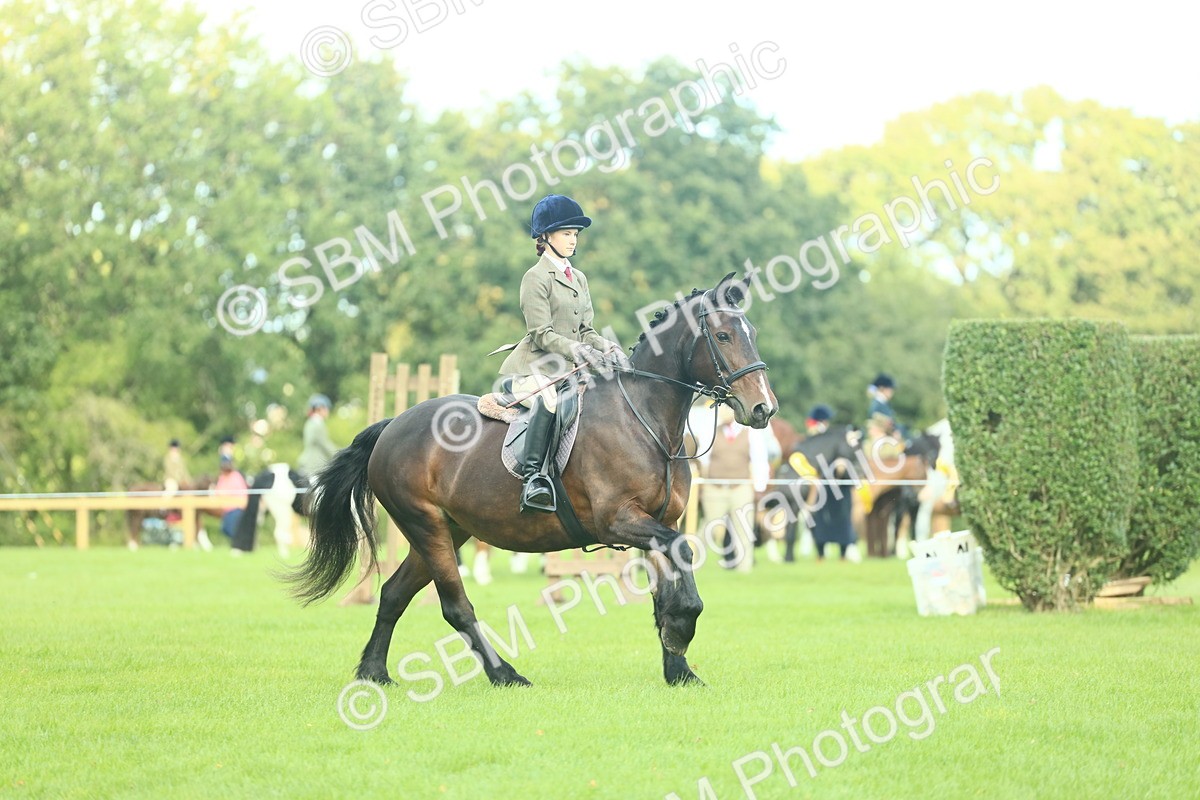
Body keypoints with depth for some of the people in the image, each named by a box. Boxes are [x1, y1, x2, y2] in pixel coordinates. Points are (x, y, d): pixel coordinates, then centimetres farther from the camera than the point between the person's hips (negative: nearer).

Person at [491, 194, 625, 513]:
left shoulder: (579, 279, 19)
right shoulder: (536, 278, -4)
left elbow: (586, 331, 17)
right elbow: (542, 334, -12)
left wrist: (608, 348, -4)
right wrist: (575, 350, -26)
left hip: (568, 369, 8)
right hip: (535, 369, -8)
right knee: (549, 400, -37)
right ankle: (533, 478, -42)